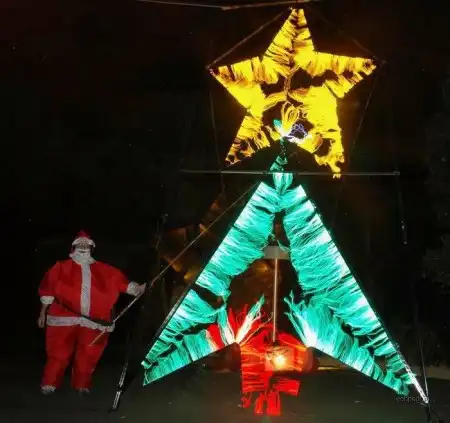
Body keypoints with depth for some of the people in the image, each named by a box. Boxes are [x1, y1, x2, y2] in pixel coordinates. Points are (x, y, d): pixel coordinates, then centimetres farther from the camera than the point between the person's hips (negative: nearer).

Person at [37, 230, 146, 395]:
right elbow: (48, 289, 8)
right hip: (64, 318, -2)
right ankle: (49, 384, 6)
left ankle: (82, 385, 19)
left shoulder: (103, 270, 14)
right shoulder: (62, 268, 9)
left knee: (88, 356, 6)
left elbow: (121, 281, 7)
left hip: (94, 321, 2)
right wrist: (43, 313, 6)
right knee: (59, 353, -3)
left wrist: (137, 288, -9)